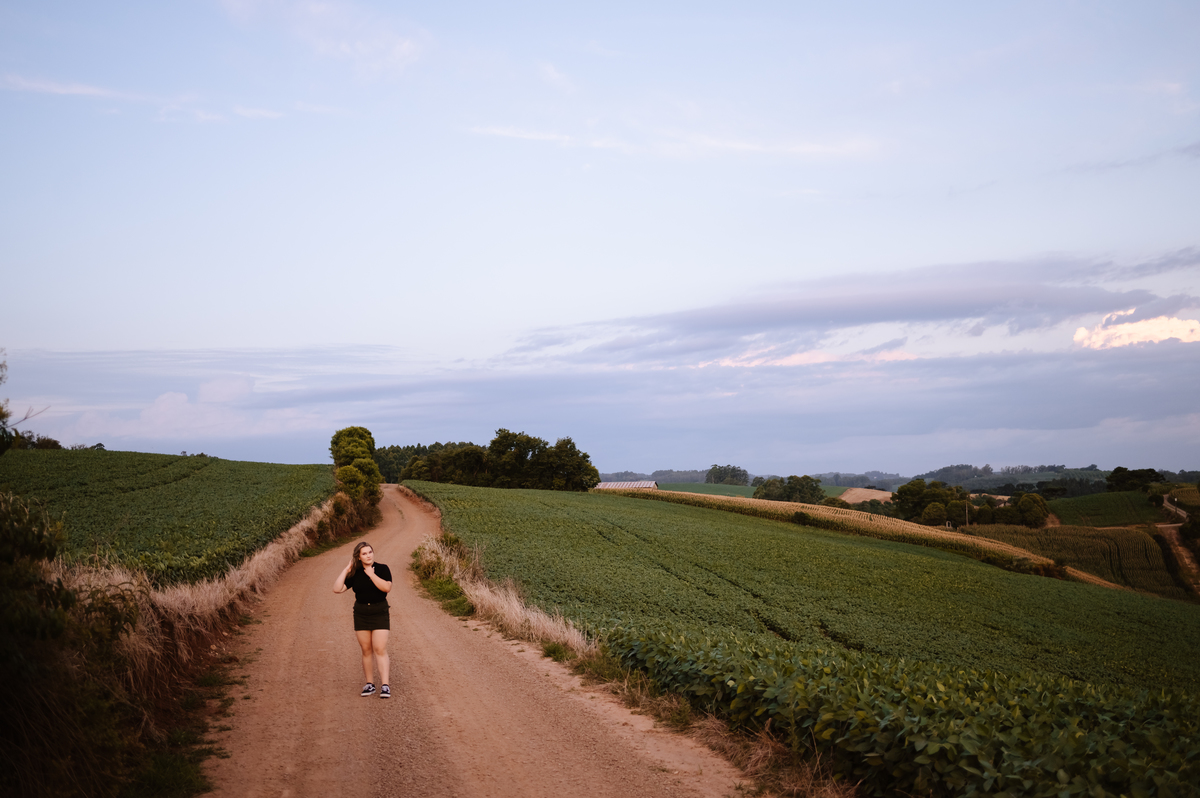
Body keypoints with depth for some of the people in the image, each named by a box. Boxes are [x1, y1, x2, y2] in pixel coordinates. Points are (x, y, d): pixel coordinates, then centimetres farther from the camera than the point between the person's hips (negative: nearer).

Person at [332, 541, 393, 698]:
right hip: (361, 613, 3)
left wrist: (371, 574, -18)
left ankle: (384, 685, -14)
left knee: (380, 649, -10)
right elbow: (337, 589, -6)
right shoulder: (355, 574, 3)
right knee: (366, 650, 6)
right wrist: (346, 569, -7)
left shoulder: (382, 569, -5)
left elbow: (387, 588, -20)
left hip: (379, 613, -3)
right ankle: (369, 684, 14)